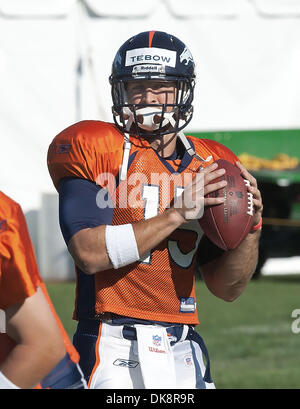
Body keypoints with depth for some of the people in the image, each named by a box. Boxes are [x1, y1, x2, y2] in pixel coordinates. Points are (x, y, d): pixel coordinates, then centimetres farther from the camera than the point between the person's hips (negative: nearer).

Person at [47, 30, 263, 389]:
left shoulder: (211, 166, 11)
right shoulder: (95, 150, -2)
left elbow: (226, 289, 13)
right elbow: (90, 253, -15)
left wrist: (249, 229, -5)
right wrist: (177, 213, -15)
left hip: (183, 354, 5)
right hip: (114, 349, -5)